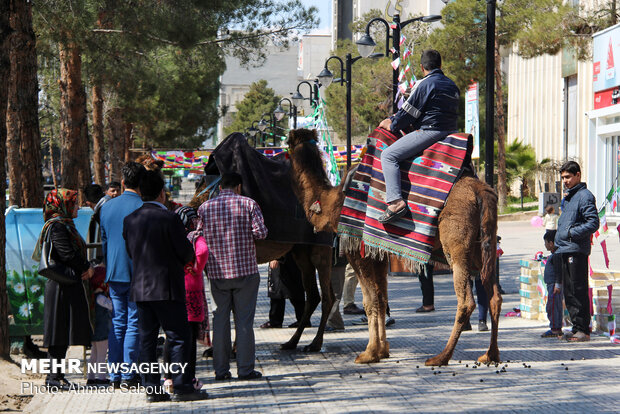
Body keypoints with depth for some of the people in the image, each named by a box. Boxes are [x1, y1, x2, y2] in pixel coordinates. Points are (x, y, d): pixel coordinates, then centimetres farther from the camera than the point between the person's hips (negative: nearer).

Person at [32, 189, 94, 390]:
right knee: (60, 330, -8)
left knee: (64, 331, 11)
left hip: (70, 286, 10)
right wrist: (86, 268, -8)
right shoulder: (57, 226, -13)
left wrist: (86, 268, 0)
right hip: (61, 287, -10)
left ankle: (56, 375, 14)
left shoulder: (66, 225, 18)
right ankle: (54, 376, -6)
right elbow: (67, 254, -21)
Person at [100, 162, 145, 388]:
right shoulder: (142, 208, -10)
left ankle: (115, 376, 8)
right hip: (137, 273, -5)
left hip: (113, 273, 5)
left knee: (117, 323, 9)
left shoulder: (107, 207, 8)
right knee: (134, 323, 0)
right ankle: (129, 375, -1)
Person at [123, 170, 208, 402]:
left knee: (147, 339, 9)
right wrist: (184, 261, 14)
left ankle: (152, 389, 9)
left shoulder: (130, 221, 4)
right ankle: (182, 387, -3)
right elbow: (186, 253, -9)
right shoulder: (169, 220, -13)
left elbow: (130, 252, 11)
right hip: (167, 288, -6)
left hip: (140, 288, 6)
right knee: (179, 338, 0)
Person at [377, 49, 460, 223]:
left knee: (388, 155, -11)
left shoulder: (424, 84, -8)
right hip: (450, 131, 8)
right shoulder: (452, 85, 16)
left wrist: (392, 125, 12)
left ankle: (396, 202, -26)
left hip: (429, 131, -8)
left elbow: (409, 112, -7)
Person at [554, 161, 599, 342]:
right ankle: (577, 327, 18)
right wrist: (558, 241, 16)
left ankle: (583, 329, -7)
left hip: (577, 250, -10)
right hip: (565, 250, 10)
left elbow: (593, 223, -17)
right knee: (569, 292, 12)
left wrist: (572, 233, -22)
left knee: (578, 290, -9)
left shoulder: (584, 196, -9)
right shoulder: (568, 197, 20)